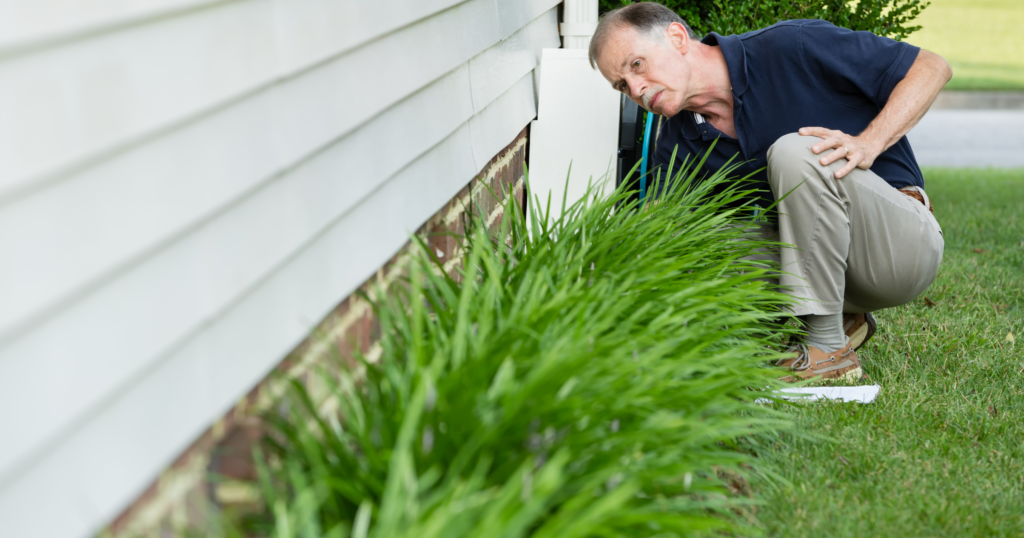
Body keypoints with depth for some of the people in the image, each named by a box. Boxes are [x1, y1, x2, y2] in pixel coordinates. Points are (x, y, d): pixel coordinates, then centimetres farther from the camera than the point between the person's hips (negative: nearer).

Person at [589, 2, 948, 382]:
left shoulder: (792, 48, -17)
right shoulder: (677, 144, 0)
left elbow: (931, 67, -12)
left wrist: (870, 144, -25)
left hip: (903, 244, -6)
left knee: (794, 152, -30)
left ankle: (827, 347, -21)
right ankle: (840, 317, 4)